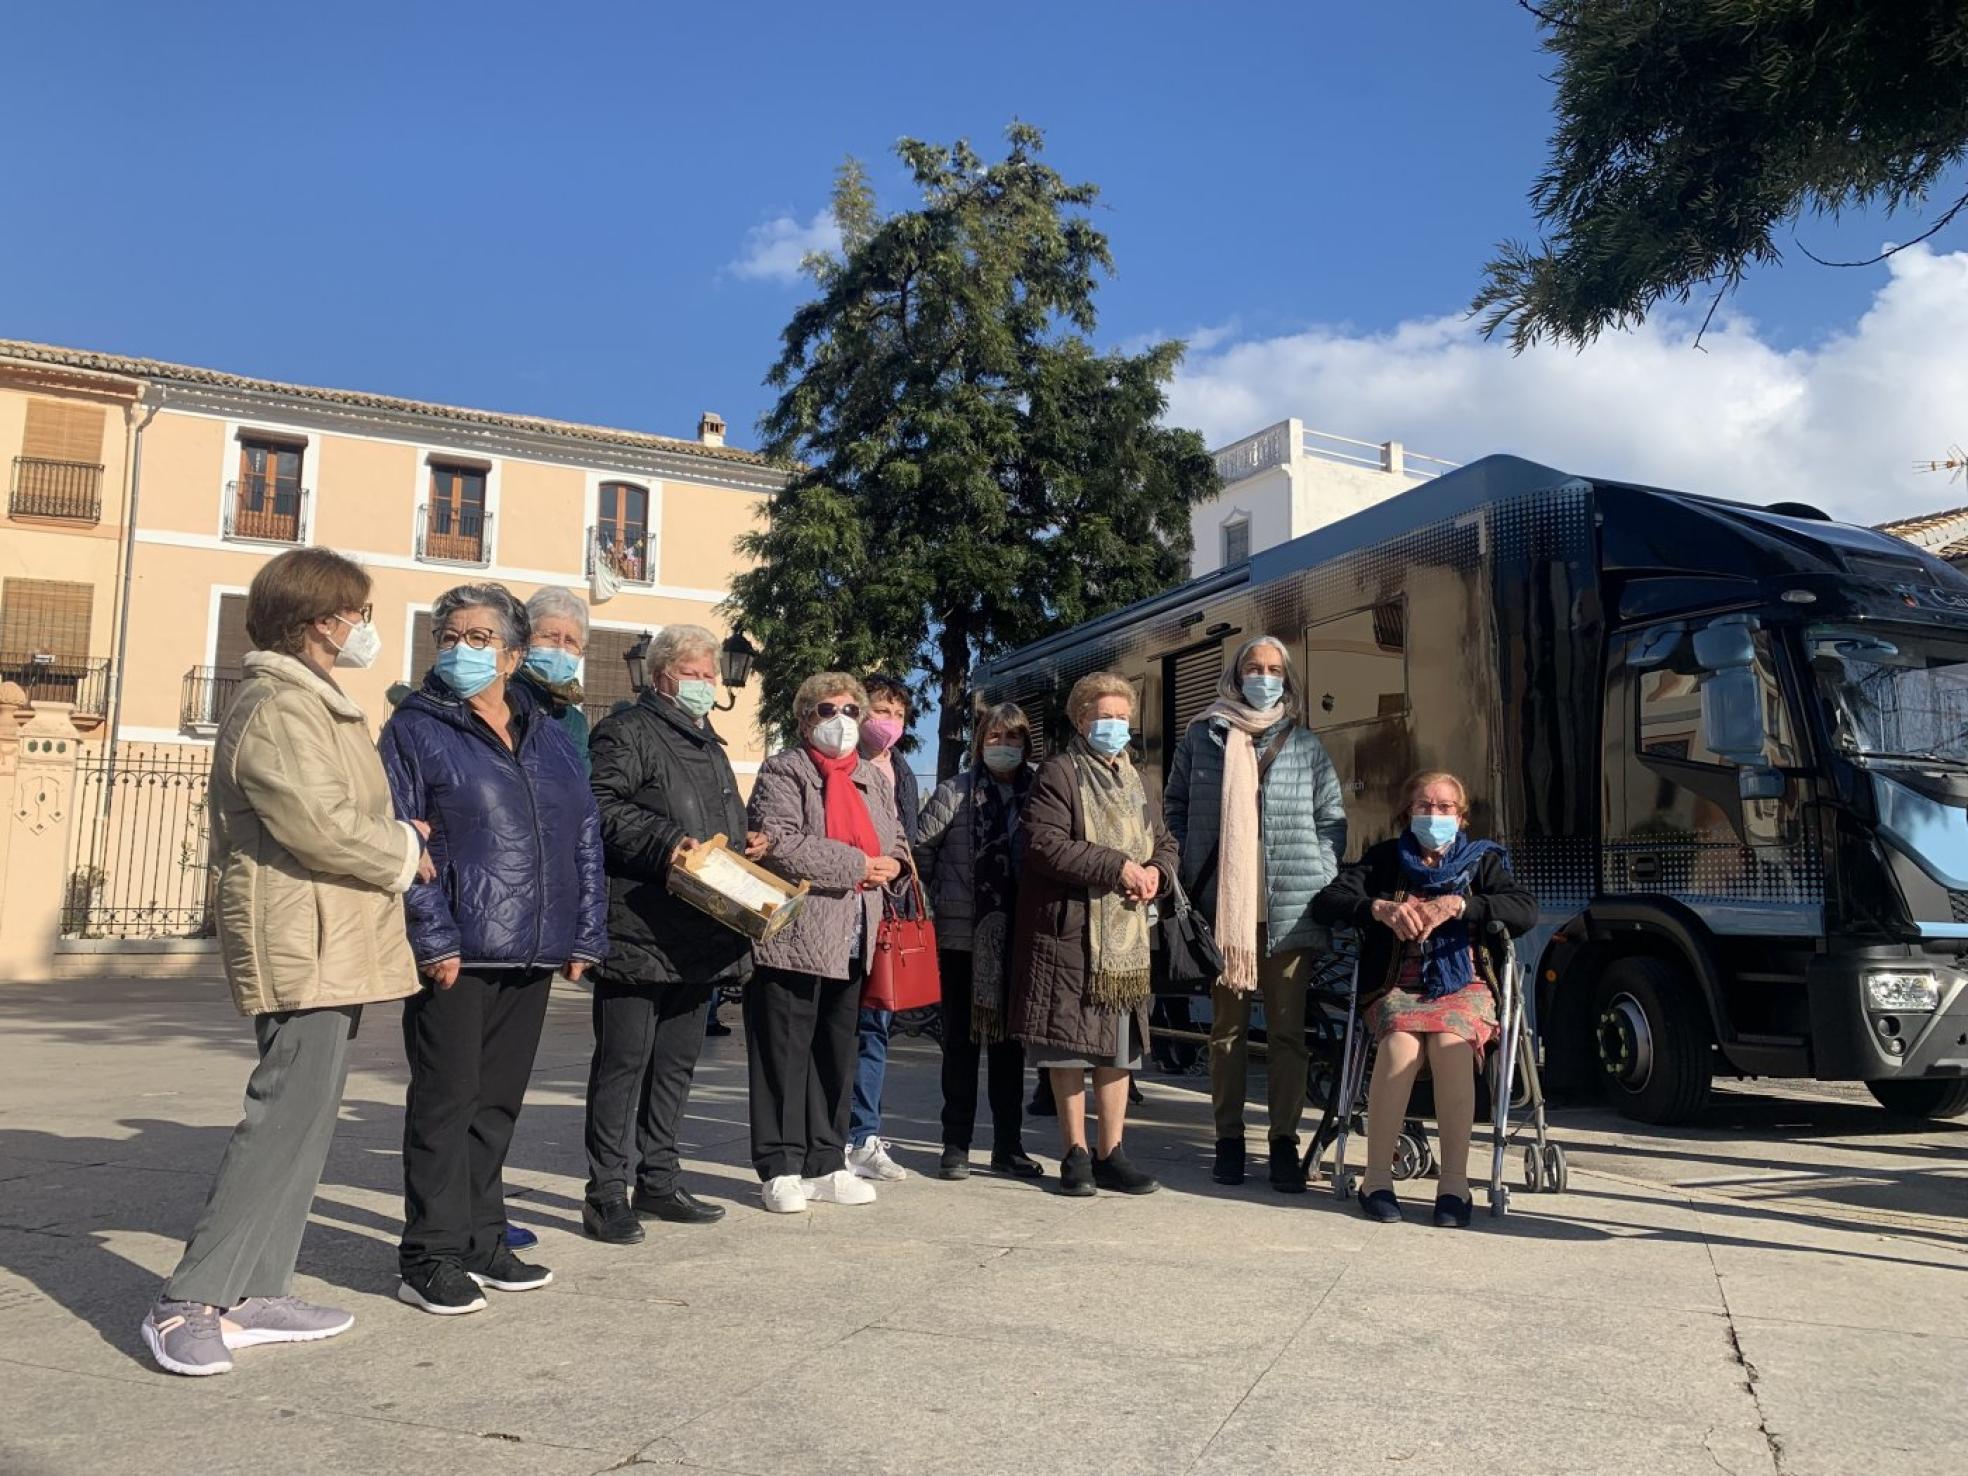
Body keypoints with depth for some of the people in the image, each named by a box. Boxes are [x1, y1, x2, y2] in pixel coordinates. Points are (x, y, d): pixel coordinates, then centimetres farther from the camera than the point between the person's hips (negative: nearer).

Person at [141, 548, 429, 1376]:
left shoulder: (311, 704, 20)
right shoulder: (282, 708, -15)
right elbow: (321, 826, -24)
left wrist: (392, 835, 5)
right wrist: (405, 854, -9)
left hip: (327, 946, 11)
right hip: (305, 947, -11)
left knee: (300, 1121, 13)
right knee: (288, 1122, -8)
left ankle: (256, 1295, 20)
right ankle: (189, 1304, -1)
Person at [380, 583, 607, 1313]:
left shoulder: (550, 737, 14)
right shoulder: (416, 728, -1)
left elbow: (585, 837, 13)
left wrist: (584, 935, 6)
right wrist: (433, 937, -16)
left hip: (532, 952, 5)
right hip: (456, 951, -5)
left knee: (498, 1102, 13)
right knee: (446, 1102, 1)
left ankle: (482, 1241, 25)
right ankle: (432, 1256, 11)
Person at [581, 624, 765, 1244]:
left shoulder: (709, 744, 24)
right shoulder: (627, 733, -3)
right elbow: (603, 808, -16)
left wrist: (746, 843, 12)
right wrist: (665, 842, -24)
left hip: (700, 935, 9)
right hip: (639, 931, -9)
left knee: (677, 1061, 14)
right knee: (624, 1061, -3)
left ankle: (657, 1181, 24)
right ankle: (608, 1192, 5)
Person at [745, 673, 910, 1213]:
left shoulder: (873, 778, 18)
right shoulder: (784, 772, -5)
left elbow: (895, 842, 24)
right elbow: (778, 844, -19)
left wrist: (891, 864, 0)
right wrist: (855, 864, -16)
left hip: (851, 942, 7)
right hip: (794, 938, -7)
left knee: (837, 1053, 13)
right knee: (785, 1053, 0)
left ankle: (825, 1165, 23)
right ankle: (780, 1169, 9)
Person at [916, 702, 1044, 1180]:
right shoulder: (954, 792, -1)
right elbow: (920, 850, 2)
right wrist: (935, 906, 1)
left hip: (1015, 939, 2)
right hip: (962, 937, -2)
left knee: (1009, 1038, 10)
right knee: (961, 1039, 6)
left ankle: (1009, 1144, 20)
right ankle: (956, 1145, 14)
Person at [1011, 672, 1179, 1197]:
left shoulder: (1136, 780, 18)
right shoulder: (1058, 773, -5)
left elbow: (1165, 843, 24)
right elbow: (1044, 845, -17)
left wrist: (1155, 872, 0)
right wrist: (1117, 866, -19)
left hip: (1125, 935, 6)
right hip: (1068, 931, -6)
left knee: (1118, 1046, 9)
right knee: (1069, 1046, 0)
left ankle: (1111, 1154, 18)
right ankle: (1075, 1154, 12)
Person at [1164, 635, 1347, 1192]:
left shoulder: (1305, 744, 11)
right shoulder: (1202, 737, 10)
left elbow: (1332, 818, 11)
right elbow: (1175, 808, 12)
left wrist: (1320, 880, -1)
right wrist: (1189, 876, 1)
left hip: (1290, 909, 0)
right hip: (1222, 906, 0)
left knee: (1287, 1029, 2)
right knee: (1228, 1026, 5)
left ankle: (1284, 1141, 8)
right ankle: (1228, 1139, 12)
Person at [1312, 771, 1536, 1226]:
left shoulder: (1482, 861, 15)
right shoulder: (1386, 859, 16)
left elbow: (1526, 910, -4)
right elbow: (1325, 903, 4)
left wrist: (1456, 905, -17)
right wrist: (1379, 909, -15)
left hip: (1464, 987, 0)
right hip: (1397, 987, 0)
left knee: (1450, 1043, -34)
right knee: (1401, 1043, -33)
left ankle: (1455, 1182, -30)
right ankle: (1377, 1179, -28)